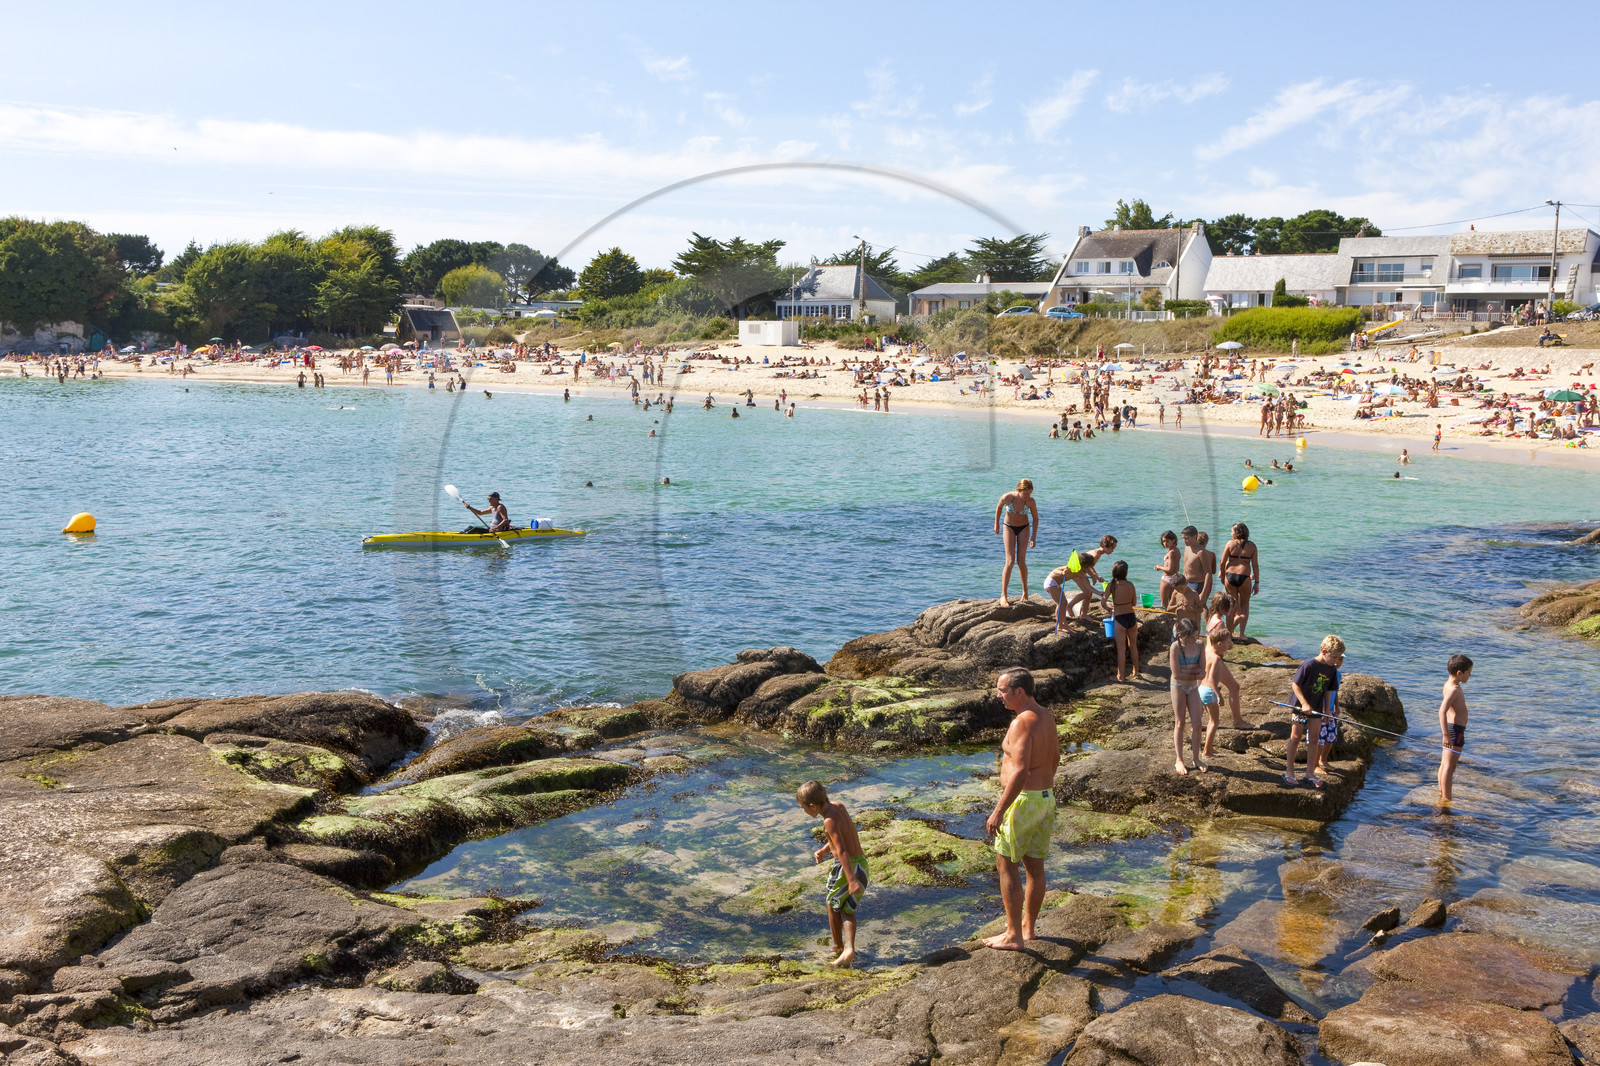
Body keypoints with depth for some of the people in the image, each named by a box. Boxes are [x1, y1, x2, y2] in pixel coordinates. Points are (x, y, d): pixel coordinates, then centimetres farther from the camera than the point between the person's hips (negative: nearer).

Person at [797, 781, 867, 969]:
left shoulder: (830, 821, -22)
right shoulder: (838, 806, 4)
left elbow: (842, 851, -29)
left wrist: (852, 880, -32)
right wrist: (824, 850, 21)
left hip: (847, 866, -8)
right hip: (861, 862, 8)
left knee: (833, 905, 16)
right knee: (847, 909, 17)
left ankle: (838, 945, 32)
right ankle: (849, 949, 2)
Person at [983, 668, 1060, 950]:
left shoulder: (1022, 722, -21)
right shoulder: (1046, 717, 8)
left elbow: (1020, 771, -28)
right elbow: (1055, 756, 22)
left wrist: (998, 812, -26)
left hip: (1023, 800, -9)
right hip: (1046, 799, 9)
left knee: (1007, 865, 1)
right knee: (1035, 866, 16)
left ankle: (1013, 935, 5)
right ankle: (1028, 927, 27)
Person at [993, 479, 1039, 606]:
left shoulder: (1030, 501, -21)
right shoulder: (1007, 497, -25)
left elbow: (1035, 518, -6)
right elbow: (999, 507, -3)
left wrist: (1034, 536, -13)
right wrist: (996, 524, 8)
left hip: (1024, 528, 1)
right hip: (1009, 528, -1)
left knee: (1021, 562, -4)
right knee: (1010, 561, -13)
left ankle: (1025, 589, 21)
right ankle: (1003, 596, -11)